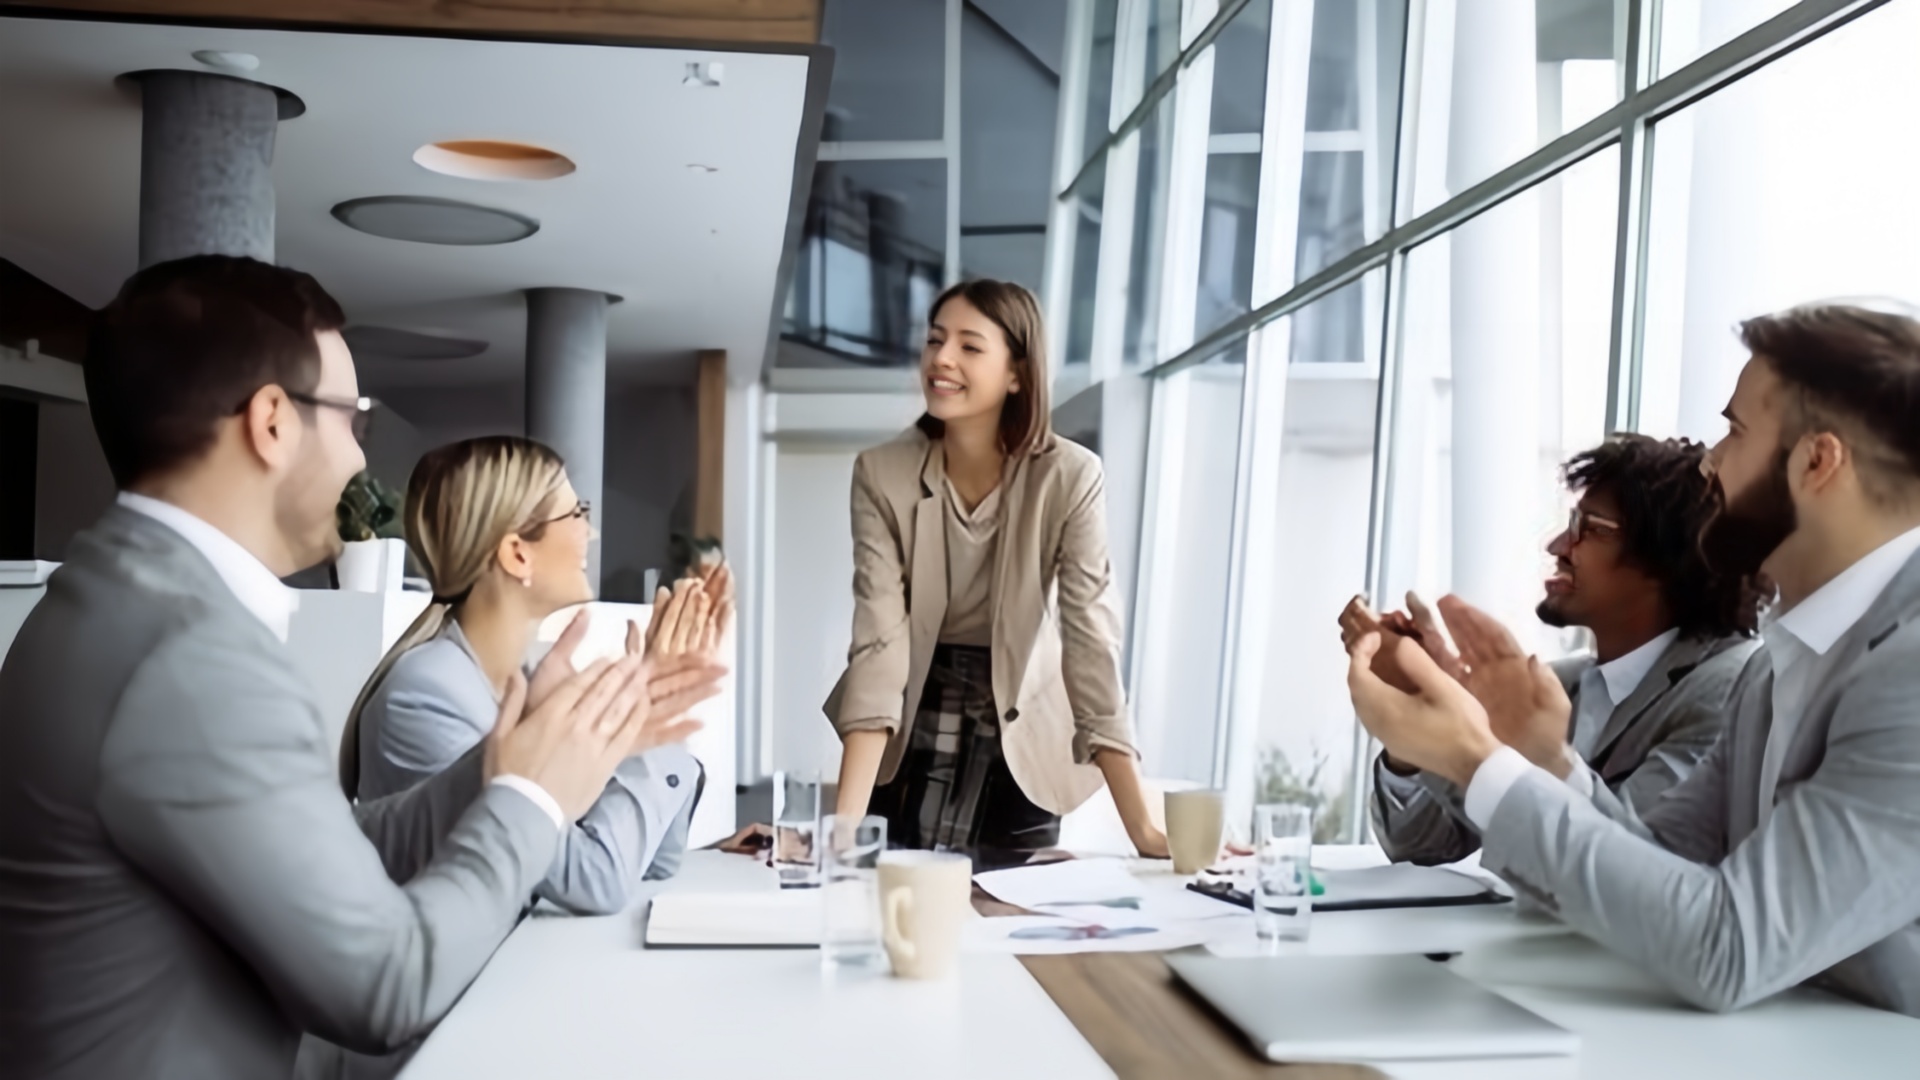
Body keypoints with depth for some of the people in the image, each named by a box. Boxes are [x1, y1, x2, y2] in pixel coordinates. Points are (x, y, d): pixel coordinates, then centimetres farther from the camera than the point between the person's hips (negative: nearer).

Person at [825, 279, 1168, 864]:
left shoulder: (1070, 478, -18)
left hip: (1019, 753, 0)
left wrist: (1142, 828, -24)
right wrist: (844, 821, -31)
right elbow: (878, 643, -21)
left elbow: (1091, 644, -19)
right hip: (907, 754, 1)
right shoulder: (881, 475, -14)